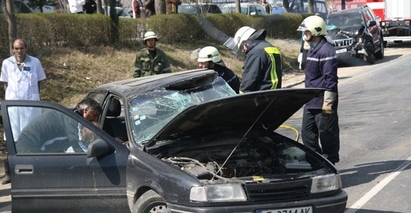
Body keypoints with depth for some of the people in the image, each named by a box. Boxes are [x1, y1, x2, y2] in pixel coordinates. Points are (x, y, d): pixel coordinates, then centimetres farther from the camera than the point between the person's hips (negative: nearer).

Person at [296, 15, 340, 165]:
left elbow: (330, 79, -19)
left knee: (327, 135, 1)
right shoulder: (313, 49, 15)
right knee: (307, 133, 13)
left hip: (322, 103, -10)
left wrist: (327, 102, -20)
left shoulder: (326, 50, -16)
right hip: (311, 102, 10)